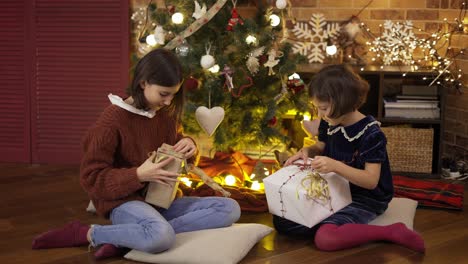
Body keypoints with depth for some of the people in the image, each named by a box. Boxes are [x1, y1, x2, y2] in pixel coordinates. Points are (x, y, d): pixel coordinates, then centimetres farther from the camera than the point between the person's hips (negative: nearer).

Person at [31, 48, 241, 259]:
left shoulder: (167, 113, 5)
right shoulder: (113, 119, -14)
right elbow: (91, 177, -13)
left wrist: (189, 145, -3)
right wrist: (138, 175, -27)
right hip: (125, 201, -8)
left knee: (230, 209, -13)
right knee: (161, 237, -41)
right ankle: (87, 234, -11)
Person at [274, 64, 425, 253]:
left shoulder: (370, 133, -24)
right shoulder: (329, 123, -3)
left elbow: (371, 181, -26)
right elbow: (321, 147, 16)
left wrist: (336, 166, -39)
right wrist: (307, 151, -8)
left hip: (366, 198, -7)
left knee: (325, 239, -33)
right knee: (281, 221, -5)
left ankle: (392, 232, -19)